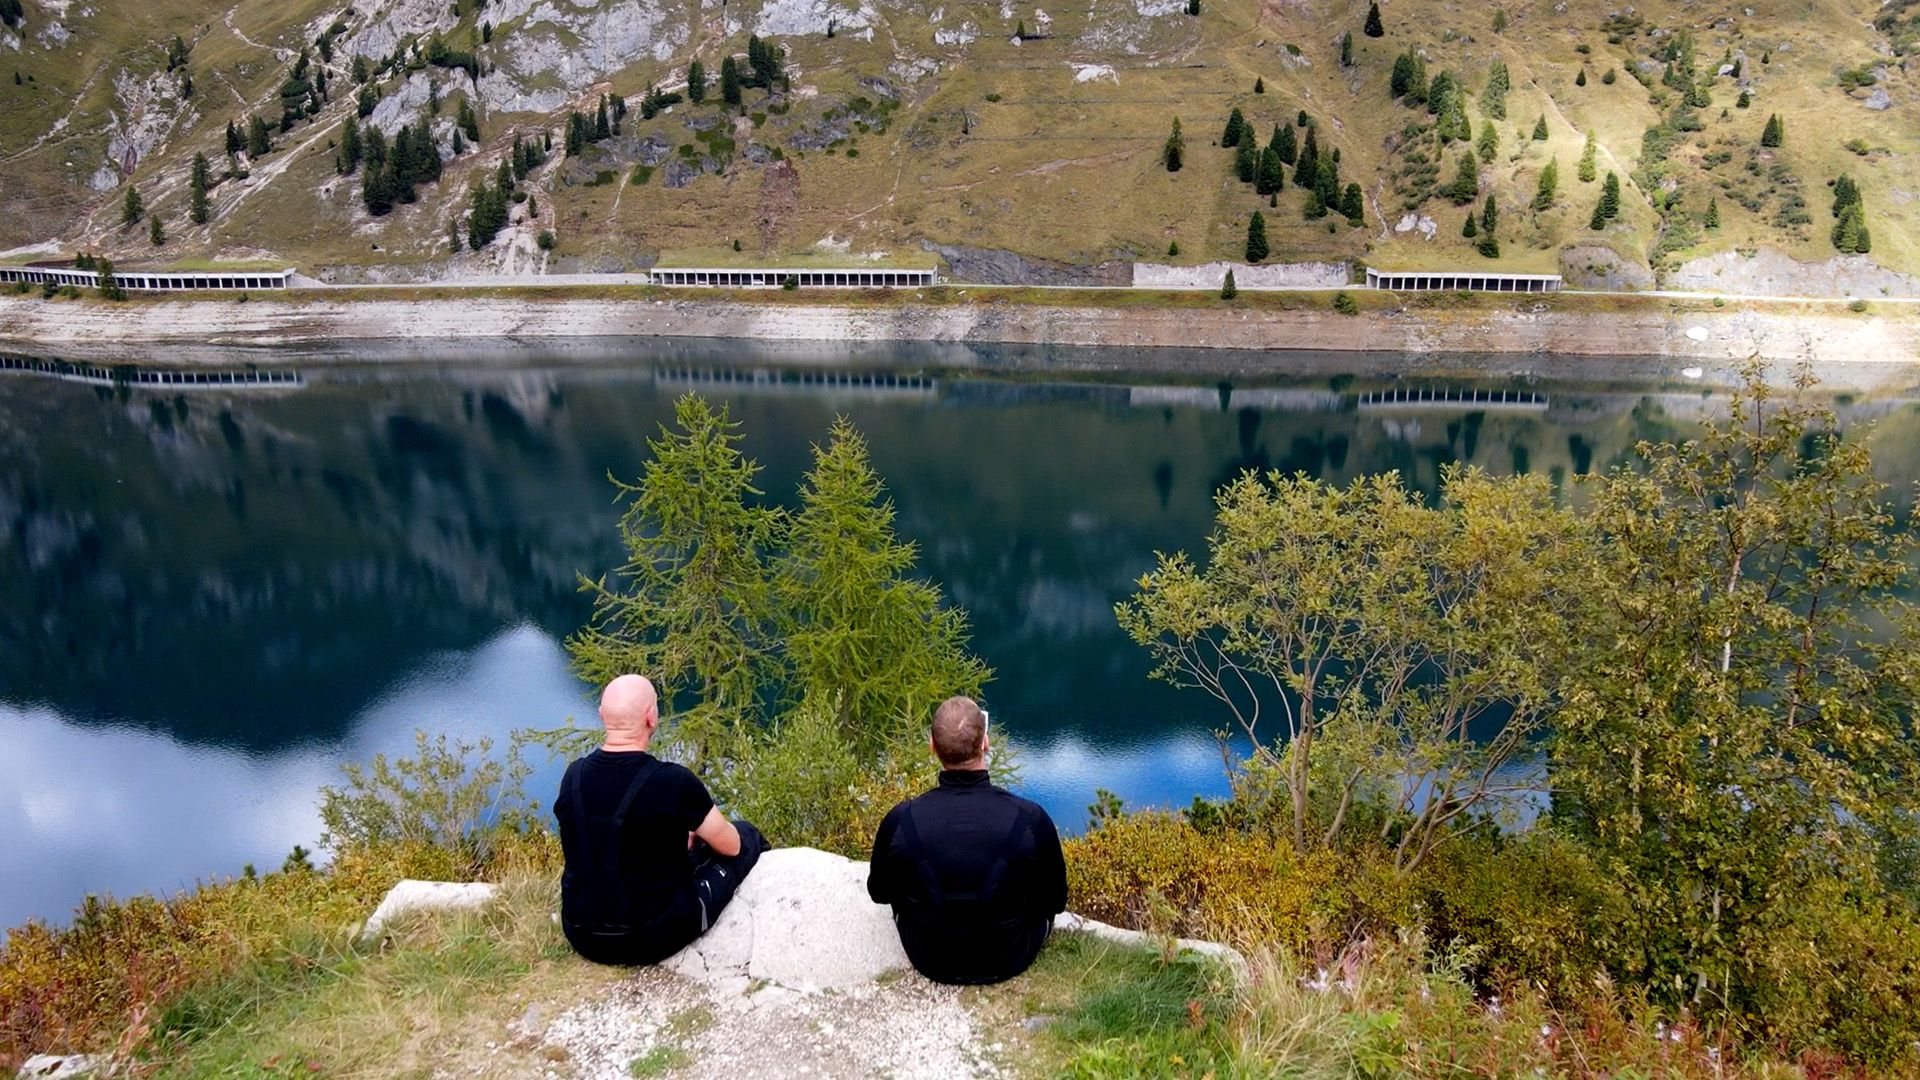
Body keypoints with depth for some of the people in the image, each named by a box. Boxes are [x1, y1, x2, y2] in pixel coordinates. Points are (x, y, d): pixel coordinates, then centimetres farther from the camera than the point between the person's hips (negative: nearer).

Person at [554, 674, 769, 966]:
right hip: (655, 940, -5)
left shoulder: (573, 776, -5)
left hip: (584, 940, 5)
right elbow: (731, 845, -7)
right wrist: (700, 830, 17)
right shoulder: (673, 781, -23)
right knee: (746, 835, 15)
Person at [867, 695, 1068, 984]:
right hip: (1010, 961, 0)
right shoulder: (1032, 821, -28)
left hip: (929, 962, 1)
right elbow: (1055, 901, -10)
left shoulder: (900, 822, -25)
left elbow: (879, 893, -4)